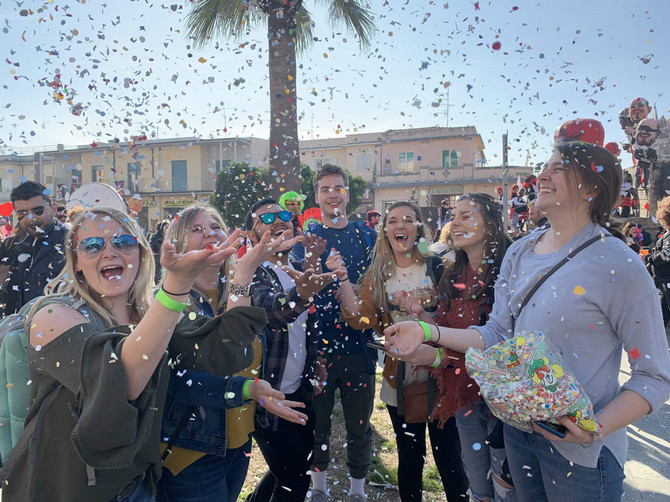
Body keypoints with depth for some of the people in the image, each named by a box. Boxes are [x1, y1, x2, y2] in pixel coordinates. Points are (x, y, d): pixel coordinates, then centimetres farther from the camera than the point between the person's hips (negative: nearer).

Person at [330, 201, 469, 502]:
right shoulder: (377, 276, 3)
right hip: (399, 381, 2)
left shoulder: (437, 266, -5)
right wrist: (343, 278, -14)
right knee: (409, 459, 18)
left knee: (448, 459, 8)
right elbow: (362, 320, -8)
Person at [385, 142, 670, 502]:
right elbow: (497, 334, 3)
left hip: (578, 449, -5)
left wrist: (597, 428, -27)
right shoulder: (519, 252, 1)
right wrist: (428, 332, -7)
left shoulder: (617, 264, -17)